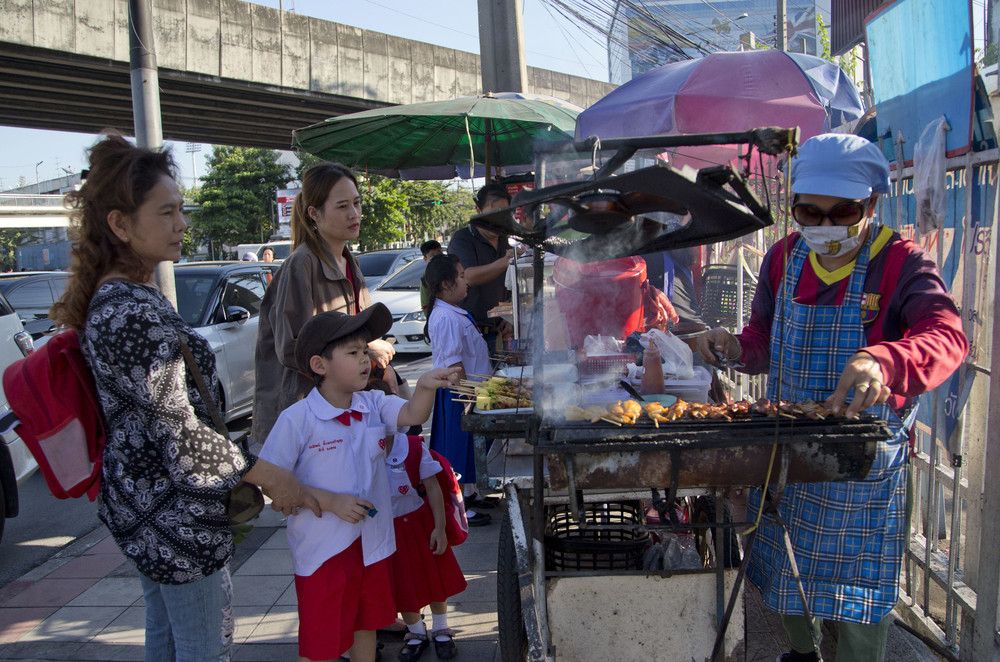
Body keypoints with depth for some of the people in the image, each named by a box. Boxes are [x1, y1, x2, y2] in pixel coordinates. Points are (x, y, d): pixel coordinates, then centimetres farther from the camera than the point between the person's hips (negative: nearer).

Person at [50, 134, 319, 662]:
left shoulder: (108, 300, 6)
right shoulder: (137, 312, -26)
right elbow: (178, 430, -25)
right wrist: (267, 475, -16)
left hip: (134, 500, 10)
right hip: (173, 514, -10)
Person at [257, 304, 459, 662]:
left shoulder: (373, 404, 0)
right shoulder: (297, 419, -16)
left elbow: (413, 414, -15)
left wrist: (425, 385, -36)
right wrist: (331, 502, -19)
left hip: (372, 543, 5)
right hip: (322, 551, -5)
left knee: (367, 626, 21)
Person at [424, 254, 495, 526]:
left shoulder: (455, 313, 11)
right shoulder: (446, 318, -23)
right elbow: (453, 363, -25)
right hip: (455, 394, -10)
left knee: (467, 442, 20)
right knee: (455, 444, -2)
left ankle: (469, 492, 34)